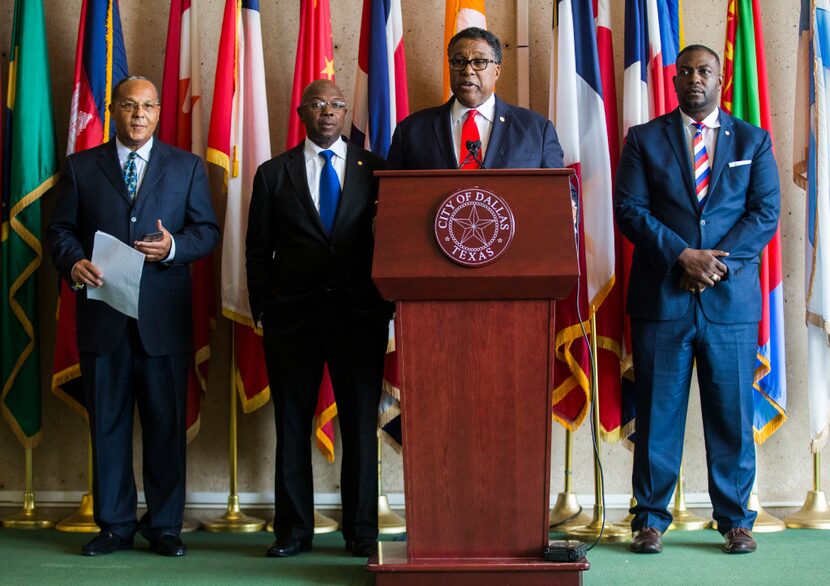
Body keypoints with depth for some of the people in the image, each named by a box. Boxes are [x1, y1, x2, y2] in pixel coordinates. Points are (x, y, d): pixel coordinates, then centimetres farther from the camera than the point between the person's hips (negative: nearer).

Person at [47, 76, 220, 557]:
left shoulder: (187, 166, 10)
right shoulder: (82, 167, 11)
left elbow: (208, 231, 6)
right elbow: (60, 229, 8)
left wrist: (173, 247, -14)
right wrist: (74, 263, -12)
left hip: (164, 316, -1)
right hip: (103, 315, 1)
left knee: (166, 423, 2)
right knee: (108, 422, 5)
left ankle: (165, 526, 12)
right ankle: (115, 525, 15)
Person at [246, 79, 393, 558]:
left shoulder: (375, 169, 7)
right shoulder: (274, 174, 8)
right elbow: (258, 251, 8)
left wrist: (387, 304, -3)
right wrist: (263, 311, 1)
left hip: (360, 315, 0)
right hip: (292, 316, 0)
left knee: (362, 425, 3)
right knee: (292, 425, 5)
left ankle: (362, 531, 13)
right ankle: (294, 530, 14)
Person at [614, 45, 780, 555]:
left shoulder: (753, 141, 11)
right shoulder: (644, 139, 8)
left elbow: (766, 214, 2)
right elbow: (630, 209, -2)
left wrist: (719, 263, -12)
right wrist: (684, 256, -13)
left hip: (732, 300, 1)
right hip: (661, 297, 0)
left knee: (733, 415, 4)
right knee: (658, 413, 3)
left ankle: (736, 521, 15)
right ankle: (651, 519, 12)